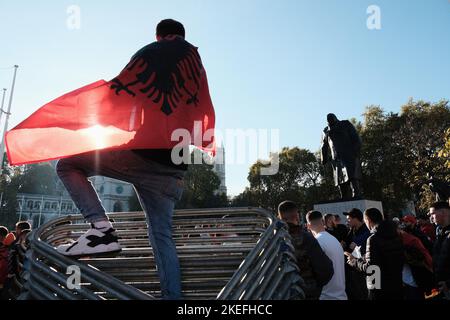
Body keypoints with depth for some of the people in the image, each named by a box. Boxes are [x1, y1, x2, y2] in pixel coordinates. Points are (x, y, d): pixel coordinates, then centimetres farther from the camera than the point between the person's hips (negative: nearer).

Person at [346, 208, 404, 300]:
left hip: (379, 289, -7)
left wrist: (354, 262, -4)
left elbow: (370, 268, -22)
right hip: (397, 285, 7)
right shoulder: (396, 235, 3)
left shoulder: (373, 238, -19)